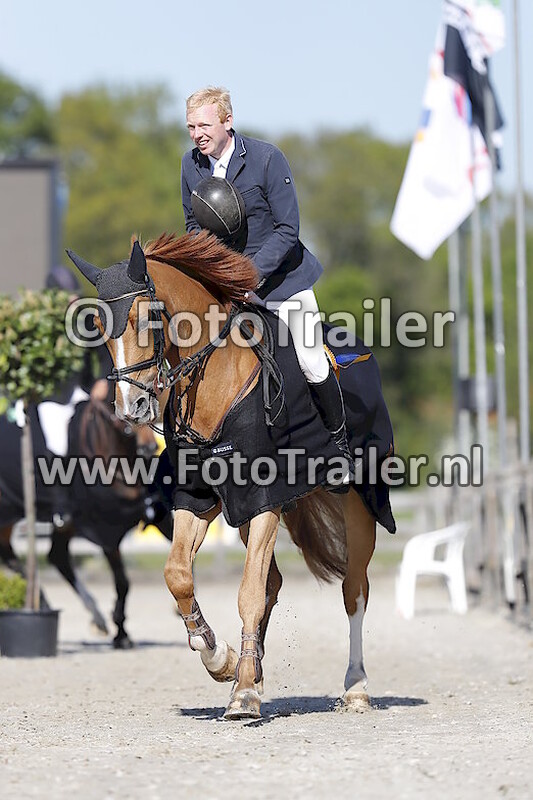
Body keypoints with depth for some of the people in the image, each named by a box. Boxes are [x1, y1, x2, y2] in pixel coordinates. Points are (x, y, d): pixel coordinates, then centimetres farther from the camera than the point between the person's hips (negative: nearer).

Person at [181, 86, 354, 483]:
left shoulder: (267, 158, -17)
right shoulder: (191, 165, -3)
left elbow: (287, 230, -16)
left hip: (279, 275, -3)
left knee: (311, 364, -3)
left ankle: (339, 440, 19)